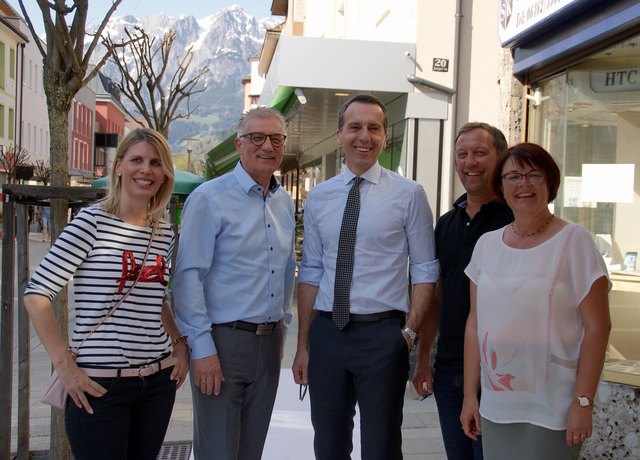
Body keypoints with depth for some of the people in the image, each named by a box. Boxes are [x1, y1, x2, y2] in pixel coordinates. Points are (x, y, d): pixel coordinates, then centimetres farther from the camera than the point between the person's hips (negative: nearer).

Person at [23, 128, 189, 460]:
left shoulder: (164, 233, 8)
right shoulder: (93, 221, -9)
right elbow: (36, 294, -9)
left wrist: (180, 343, 7)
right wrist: (64, 366, -12)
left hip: (159, 379, 6)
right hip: (99, 383, -5)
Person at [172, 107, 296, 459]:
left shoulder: (286, 203, 10)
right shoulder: (209, 199, -10)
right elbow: (188, 276, -14)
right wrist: (202, 348, -16)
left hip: (269, 342, 6)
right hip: (222, 341, -6)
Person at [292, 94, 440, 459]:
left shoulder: (408, 194, -3)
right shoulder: (318, 198, 7)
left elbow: (425, 270, -2)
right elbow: (310, 273, 8)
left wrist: (411, 331, -11)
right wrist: (303, 345, 7)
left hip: (382, 334, -3)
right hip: (326, 333, 4)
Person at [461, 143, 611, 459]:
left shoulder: (574, 241, -7)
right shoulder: (487, 243, 5)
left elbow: (597, 327, -9)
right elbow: (475, 324, 8)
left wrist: (583, 402, -12)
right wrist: (470, 395, 7)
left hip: (550, 410, -4)